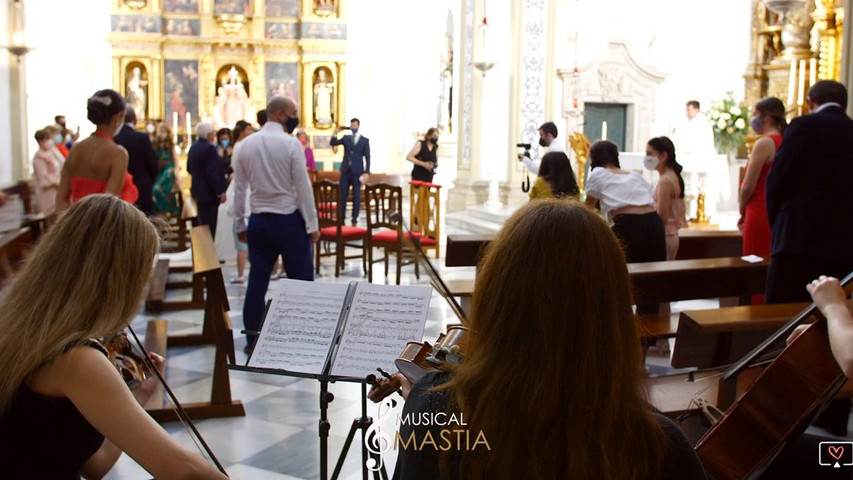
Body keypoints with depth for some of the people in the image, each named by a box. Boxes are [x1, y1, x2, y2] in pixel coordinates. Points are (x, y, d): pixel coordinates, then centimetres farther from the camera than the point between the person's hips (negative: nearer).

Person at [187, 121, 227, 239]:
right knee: (210, 225, -5)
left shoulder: (193, 147, 10)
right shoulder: (209, 148, -18)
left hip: (197, 190, 10)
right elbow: (212, 173, -23)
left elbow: (189, 168, 19)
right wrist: (221, 191, -19)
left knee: (202, 224, 17)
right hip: (209, 193, -10)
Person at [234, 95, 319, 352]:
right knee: (301, 280, 5)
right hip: (288, 220, -5)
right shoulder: (290, 144, -11)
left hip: (258, 221, 5)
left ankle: (253, 338, 15)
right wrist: (312, 225, -6)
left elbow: (239, 187, 7)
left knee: (257, 281, 9)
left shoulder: (246, 144, 5)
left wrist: (240, 223, 14)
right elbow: (303, 187, -11)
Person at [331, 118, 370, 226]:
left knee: (356, 196, 2)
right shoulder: (346, 138, 9)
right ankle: (341, 217, 10)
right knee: (342, 195, 3)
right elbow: (333, 143, 2)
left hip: (357, 171, -3)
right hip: (345, 170, 3)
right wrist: (336, 132, -12)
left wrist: (366, 172, -9)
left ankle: (354, 219, 9)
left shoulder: (365, 140, 1)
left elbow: (367, 157, -1)